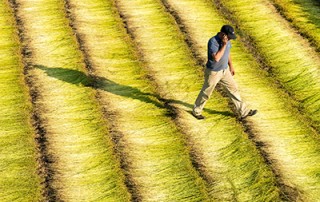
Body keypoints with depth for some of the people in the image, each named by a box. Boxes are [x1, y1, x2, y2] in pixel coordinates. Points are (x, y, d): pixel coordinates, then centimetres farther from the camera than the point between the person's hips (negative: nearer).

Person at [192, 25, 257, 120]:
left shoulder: (226, 40, -4)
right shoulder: (213, 42, -29)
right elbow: (216, 58, -37)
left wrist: (231, 65, 20)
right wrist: (224, 45, -33)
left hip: (224, 70, 7)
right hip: (213, 72, -7)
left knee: (233, 89, 10)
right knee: (206, 93, 9)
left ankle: (243, 111, 19)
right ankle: (196, 111, 31)